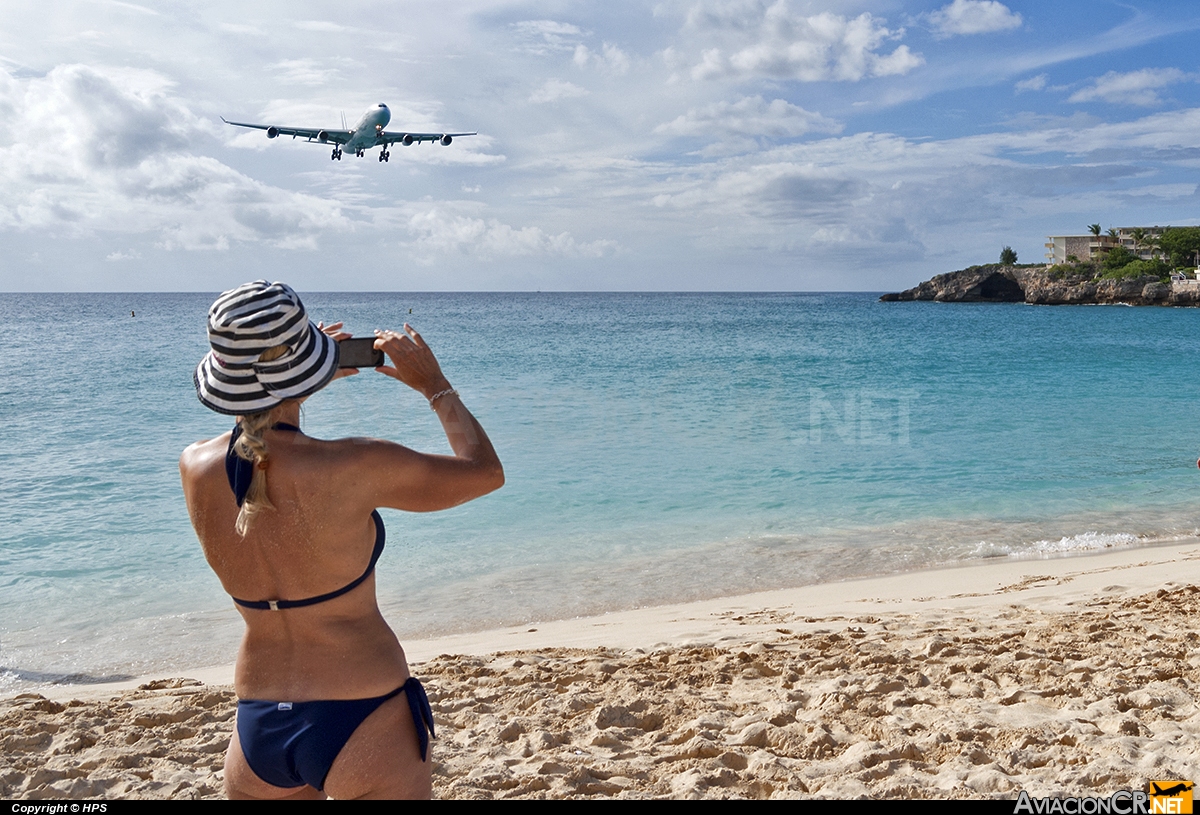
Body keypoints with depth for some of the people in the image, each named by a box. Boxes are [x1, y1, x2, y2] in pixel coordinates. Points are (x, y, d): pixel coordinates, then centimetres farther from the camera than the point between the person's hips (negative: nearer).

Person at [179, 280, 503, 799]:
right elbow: (485, 472, -6)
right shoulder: (352, 469, -21)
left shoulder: (195, 468, -6)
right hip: (363, 721, -4)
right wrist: (435, 386, 6)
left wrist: (317, 381, 18)